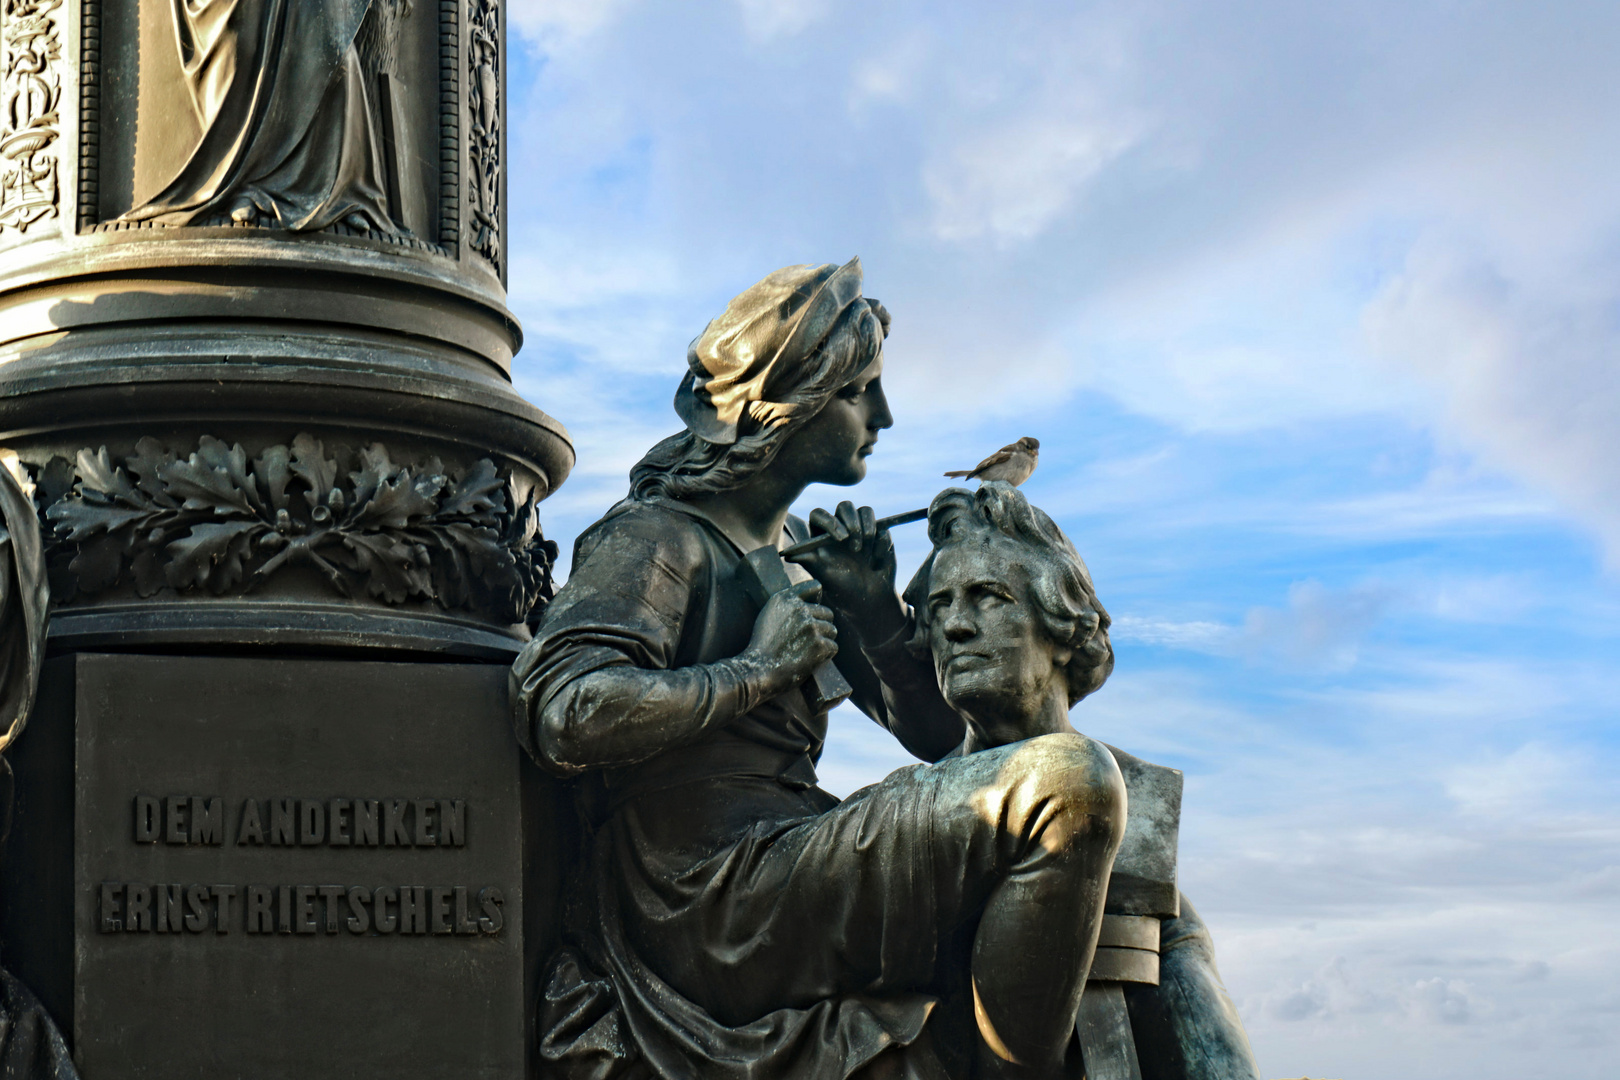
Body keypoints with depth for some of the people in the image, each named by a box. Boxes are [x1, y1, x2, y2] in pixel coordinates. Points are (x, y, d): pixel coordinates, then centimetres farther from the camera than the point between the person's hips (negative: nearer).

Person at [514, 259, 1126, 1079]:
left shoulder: (798, 550, 22)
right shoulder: (655, 537, -5)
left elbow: (937, 732, 22)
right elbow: (566, 713, -24)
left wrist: (876, 610, 3)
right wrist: (761, 668, -13)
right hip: (708, 903, -9)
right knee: (1068, 784, -21)